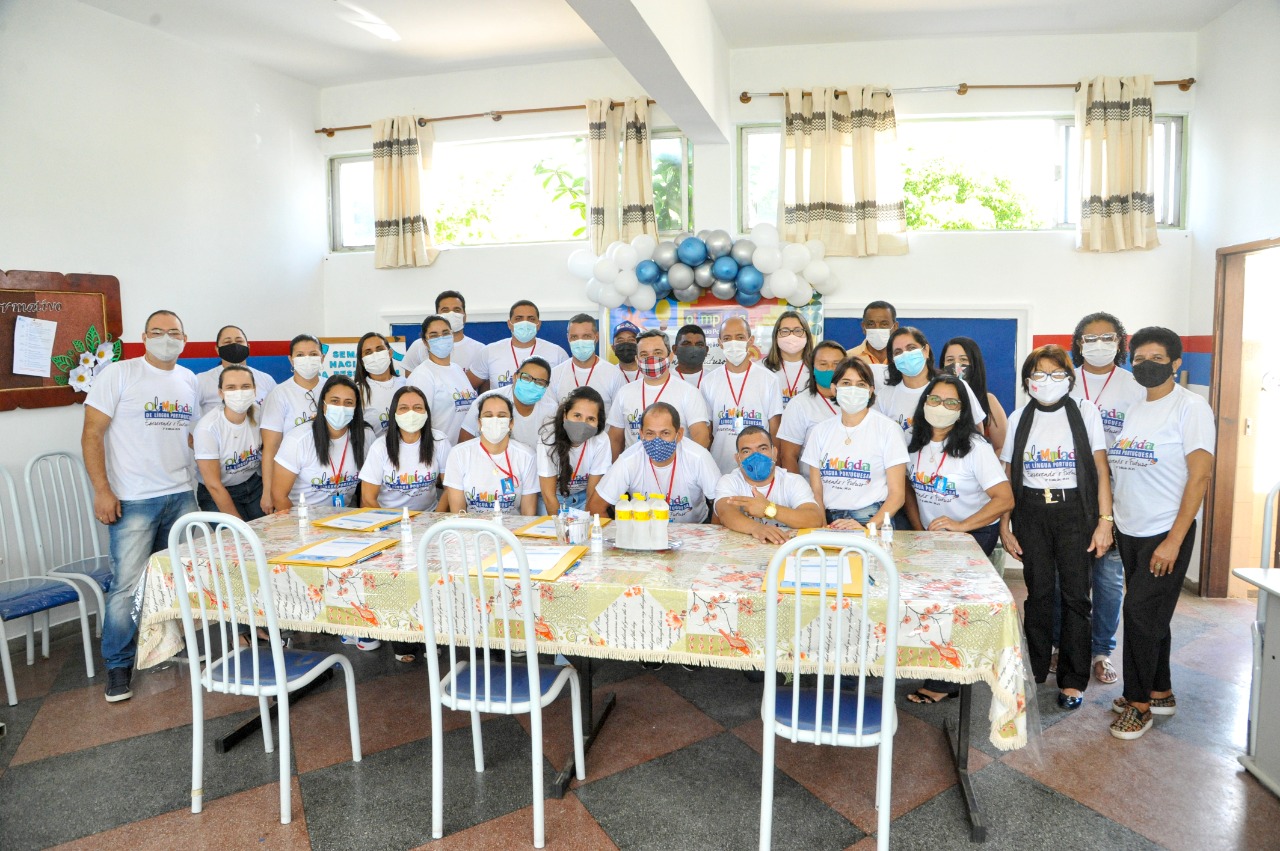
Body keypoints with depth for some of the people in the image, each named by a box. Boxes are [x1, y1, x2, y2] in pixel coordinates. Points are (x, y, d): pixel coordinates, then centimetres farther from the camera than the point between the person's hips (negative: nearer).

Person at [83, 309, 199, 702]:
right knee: (128, 585, -2)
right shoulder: (118, 374, -4)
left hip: (181, 496, 5)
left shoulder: (189, 380, 11)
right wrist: (102, 490, -12)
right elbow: (92, 433, -6)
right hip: (133, 500, -4)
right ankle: (118, 666, 14)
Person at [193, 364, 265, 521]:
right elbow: (213, 485, -18)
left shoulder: (258, 414, -10)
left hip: (254, 484, 3)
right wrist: (239, 522, -17)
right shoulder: (207, 427, -21)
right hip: (217, 494, -3)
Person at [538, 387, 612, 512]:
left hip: (583, 496, 1)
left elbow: (593, 492, -13)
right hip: (554, 497, -1)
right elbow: (548, 494, -16)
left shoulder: (601, 441, -22)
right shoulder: (549, 437, -24)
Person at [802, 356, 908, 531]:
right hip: (829, 520, 3)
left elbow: (897, 494, -2)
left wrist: (867, 527, -16)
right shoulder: (821, 430, 10)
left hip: (872, 518, -3)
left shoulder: (887, 429, 1)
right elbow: (816, 491, 9)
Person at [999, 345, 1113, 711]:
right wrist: (1004, 526, 4)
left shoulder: (1085, 412, 2)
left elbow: (1101, 471, -1)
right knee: (1038, 593, 6)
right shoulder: (1019, 418, 8)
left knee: (1075, 595, -2)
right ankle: (1036, 672, 18)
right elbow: (1007, 477, 8)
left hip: (1074, 510, -2)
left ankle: (1072, 680, 9)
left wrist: (1105, 521, -8)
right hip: (1031, 512, 2)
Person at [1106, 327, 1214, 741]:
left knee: (1140, 613, -3)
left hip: (1165, 534, -6)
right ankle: (1160, 694, 29)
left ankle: (1139, 702, 12)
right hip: (1129, 531, 6)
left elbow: (1199, 476, -14)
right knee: (1151, 617, 15)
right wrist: (1109, 523, 5)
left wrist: (1174, 540, -17)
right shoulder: (1133, 411, 10)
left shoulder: (1190, 407, -9)